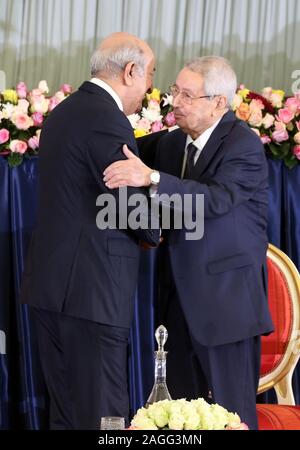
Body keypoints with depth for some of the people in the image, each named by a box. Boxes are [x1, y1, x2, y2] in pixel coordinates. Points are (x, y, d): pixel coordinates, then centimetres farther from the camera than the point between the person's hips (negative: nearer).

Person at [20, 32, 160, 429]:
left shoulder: (63, 113, 14)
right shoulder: (107, 119, -15)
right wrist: (154, 233, 4)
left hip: (49, 285, 9)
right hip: (91, 290, -9)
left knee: (66, 412, 14)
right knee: (102, 415, -4)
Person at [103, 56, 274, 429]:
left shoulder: (244, 145, -13)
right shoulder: (170, 143, 10)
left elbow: (216, 198, -30)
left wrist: (152, 178, -41)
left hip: (226, 300, -7)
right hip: (181, 298, 7)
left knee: (231, 411, -2)